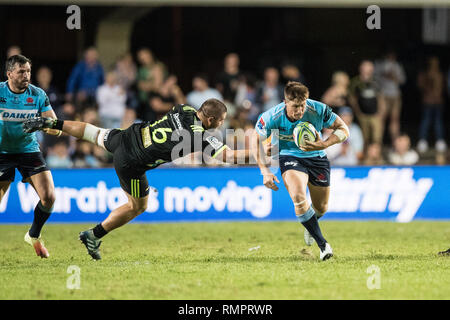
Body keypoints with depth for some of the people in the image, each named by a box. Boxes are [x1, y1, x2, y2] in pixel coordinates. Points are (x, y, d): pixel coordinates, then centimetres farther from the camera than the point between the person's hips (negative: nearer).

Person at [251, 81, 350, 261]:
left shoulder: (318, 110, -24)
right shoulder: (272, 117, -23)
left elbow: (343, 130, -13)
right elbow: (256, 140, -6)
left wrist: (324, 144, -31)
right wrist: (265, 171, -12)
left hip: (316, 157, 2)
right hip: (290, 157, -2)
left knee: (321, 208, 10)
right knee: (299, 198, -29)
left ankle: (310, 224, 50)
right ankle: (322, 244, -19)